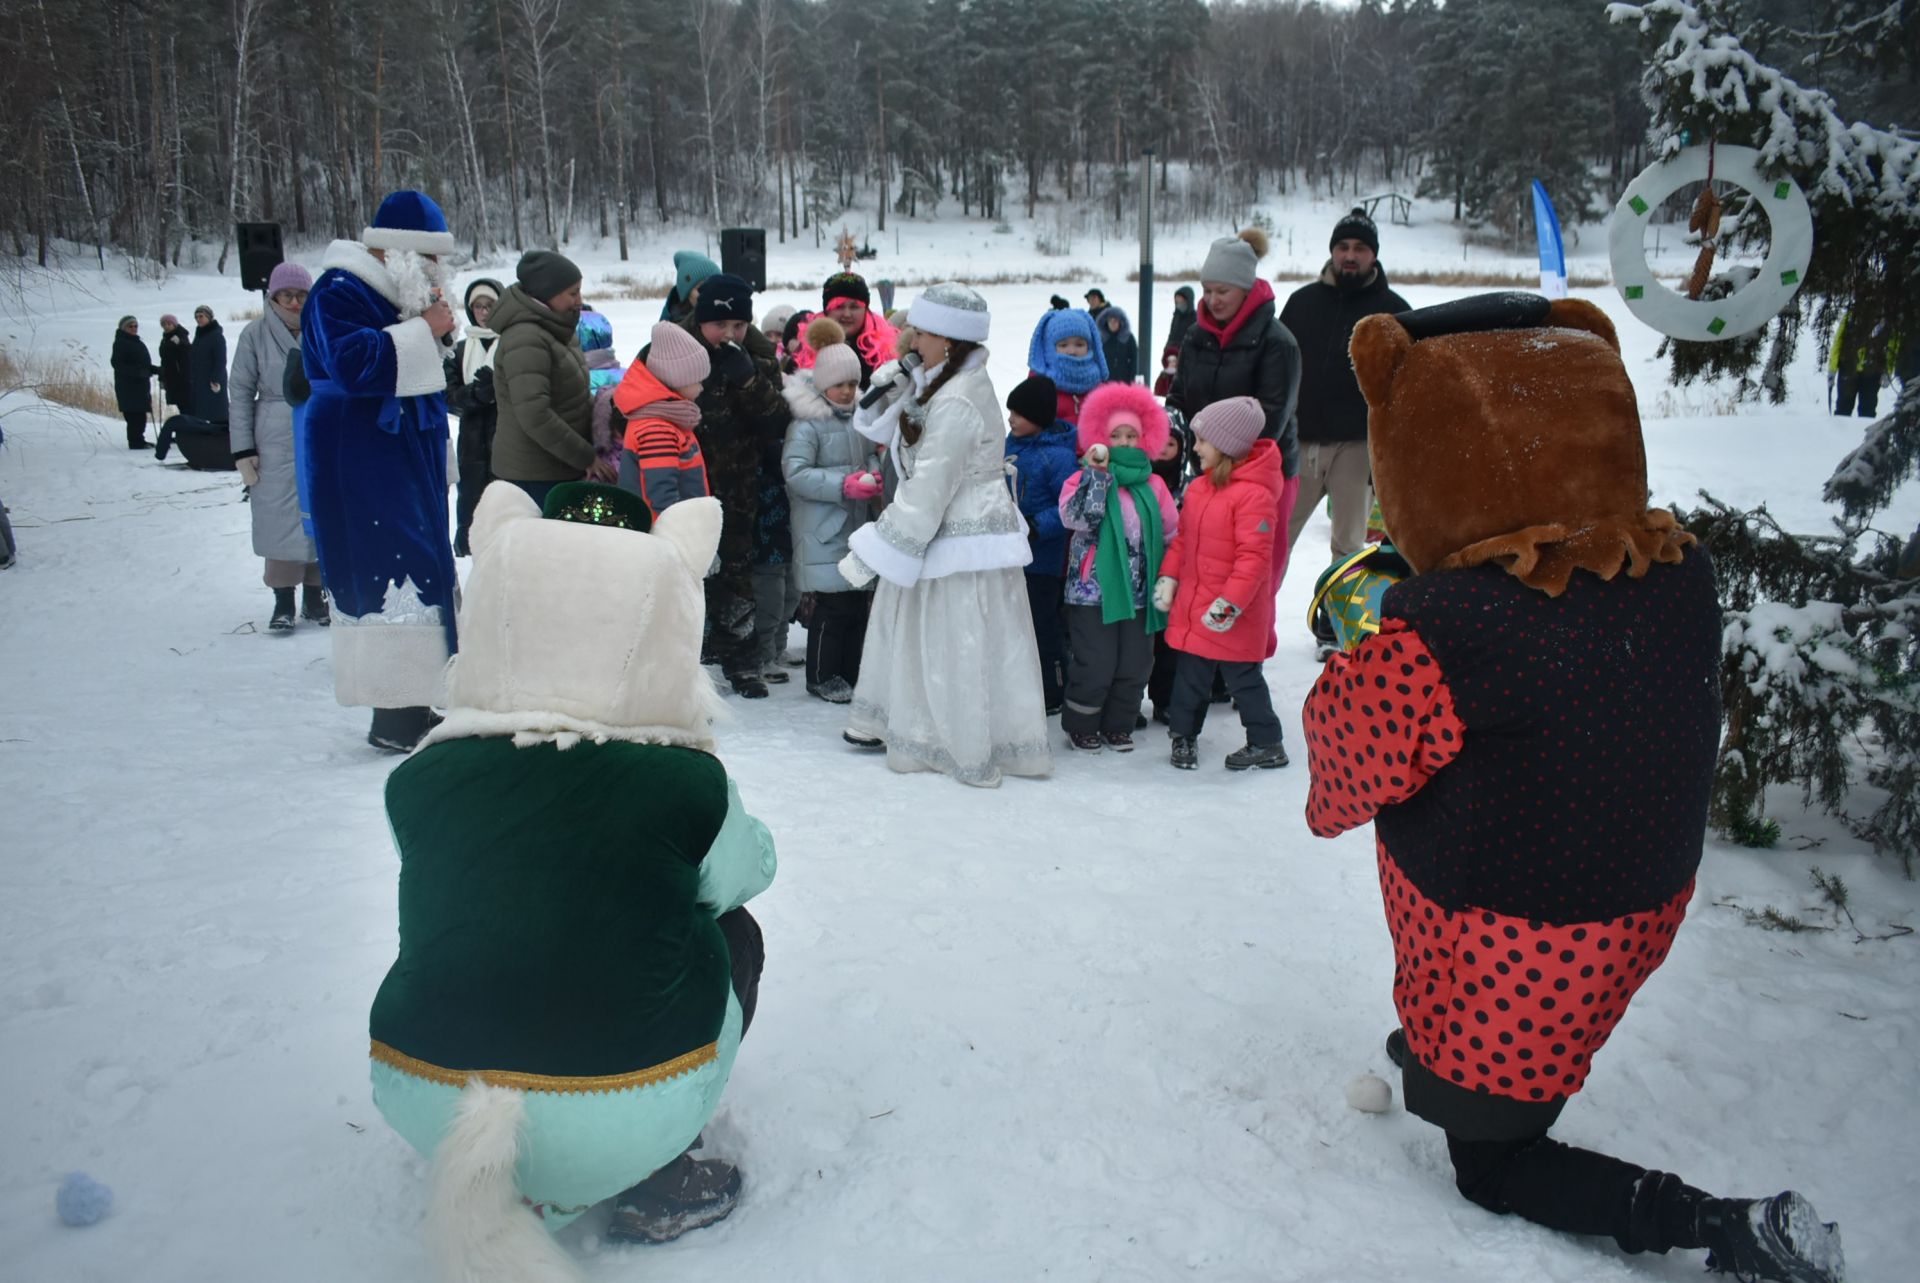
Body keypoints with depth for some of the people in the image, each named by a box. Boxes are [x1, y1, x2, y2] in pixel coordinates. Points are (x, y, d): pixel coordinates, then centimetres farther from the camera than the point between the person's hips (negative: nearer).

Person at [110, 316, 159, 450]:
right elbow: (116, 363, -15)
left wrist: (157, 370, 13)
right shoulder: (120, 343, -6)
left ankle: (138, 440, 16)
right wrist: (135, 372, -25)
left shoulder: (138, 343, 20)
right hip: (127, 385, -8)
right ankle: (136, 442, -9)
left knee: (140, 414, 9)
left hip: (141, 384, 8)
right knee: (134, 414, -10)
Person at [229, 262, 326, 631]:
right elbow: (241, 394, 1)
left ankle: (315, 597, 19)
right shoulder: (255, 335, -2)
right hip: (276, 446, -1)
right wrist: (242, 450, -4)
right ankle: (283, 601, 10)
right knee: (279, 521, 0)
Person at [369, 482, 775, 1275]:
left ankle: (535, 1191, 22)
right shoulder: (688, 782, -14)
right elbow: (747, 869, 8)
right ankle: (658, 1184, 14)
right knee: (732, 932, 21)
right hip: (624, 1121, -3)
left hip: (419, 1105, 3)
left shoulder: (419, 781, -7)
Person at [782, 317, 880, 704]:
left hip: (859, 524, 7)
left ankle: (852, 672, 23)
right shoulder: (807, 423, -11)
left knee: (861, 600, 10)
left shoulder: (859, 415, 10)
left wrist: (873, 475, -1)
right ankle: (822, 677, 10)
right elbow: (795, 472, -16)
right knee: (833, 605, -5)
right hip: (823, 530, -7)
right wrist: (844, 485, -21)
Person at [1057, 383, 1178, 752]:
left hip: (1139, 590, 4)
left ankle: (1118, 725, 27)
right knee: (1095, 664, -2)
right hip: (1094, 588, -4)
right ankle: (1080, 725, 18)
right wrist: (1098, 473, -21)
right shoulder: (1087, 478, -3)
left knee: (1135, 663, 9)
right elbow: (1077, 518, -21)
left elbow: (1171, 532, 14)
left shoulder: (1153, 485, 9)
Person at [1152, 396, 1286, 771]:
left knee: (1242, 678, 5)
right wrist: (1168, 577, 7)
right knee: (1190, 674, 16)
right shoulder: (1198, 487, 6)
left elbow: (1254, 556, -24)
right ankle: (1184, 734, 32)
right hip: (1192, 605, 7)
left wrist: (1230, 603, -25)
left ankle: (1267, 744, 20)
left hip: (1231, 615, -7)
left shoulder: (1253, 494, -20)